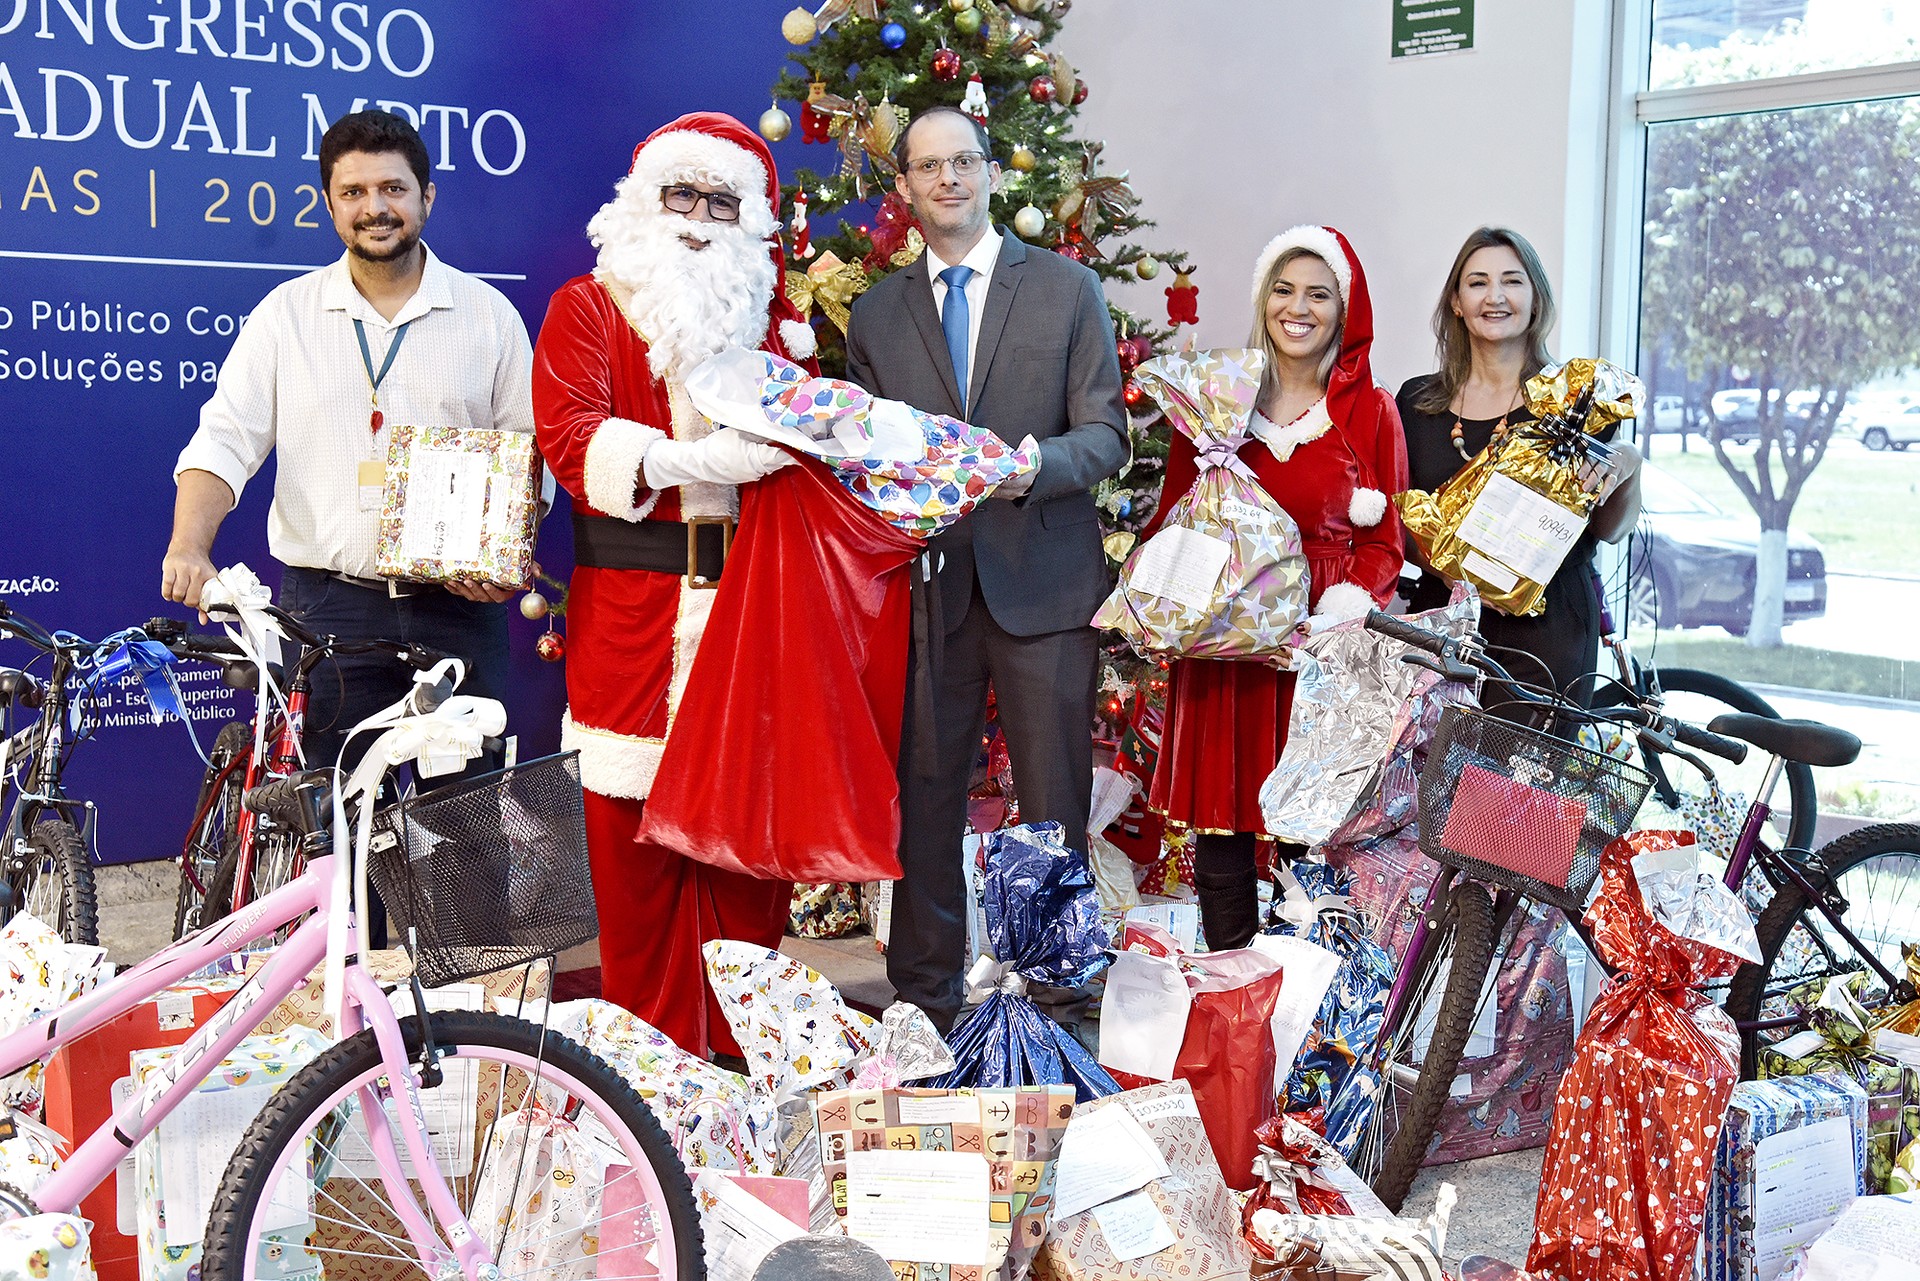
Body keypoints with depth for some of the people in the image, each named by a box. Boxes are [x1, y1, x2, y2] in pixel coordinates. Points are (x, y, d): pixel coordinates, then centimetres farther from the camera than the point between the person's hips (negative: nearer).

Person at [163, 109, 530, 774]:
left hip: (459, 604, 0)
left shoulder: (489, 314, 7)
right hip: (325, 607, 0)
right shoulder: (286, 313, 8)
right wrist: (188, 547, -15)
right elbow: (224, 441, 2)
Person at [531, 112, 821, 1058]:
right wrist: (696, 457, -21)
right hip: (630, 609, -2)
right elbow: (567, 432, -8)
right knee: (636, 838, -1)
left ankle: (745, 1044, 14)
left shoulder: (769, 317, 19)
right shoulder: (587, 307, 8)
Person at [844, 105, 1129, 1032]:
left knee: (1054, 805, 2)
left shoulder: (1069, 290, 7)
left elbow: (1106, 434, 1)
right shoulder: (876, 313, 14)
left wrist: (1031, 463, -19)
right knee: (923, 797, 5)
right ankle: (924, 1004, 16)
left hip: (1043, 581, -2)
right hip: (923, 582, 2)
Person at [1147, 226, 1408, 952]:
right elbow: (1173, 520, 13)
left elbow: (1383, 545, 5)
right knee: (1221, 822, 3)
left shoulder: (1370, 411, 5)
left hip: (1321, 647, -1)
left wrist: (1342, 609, -13)